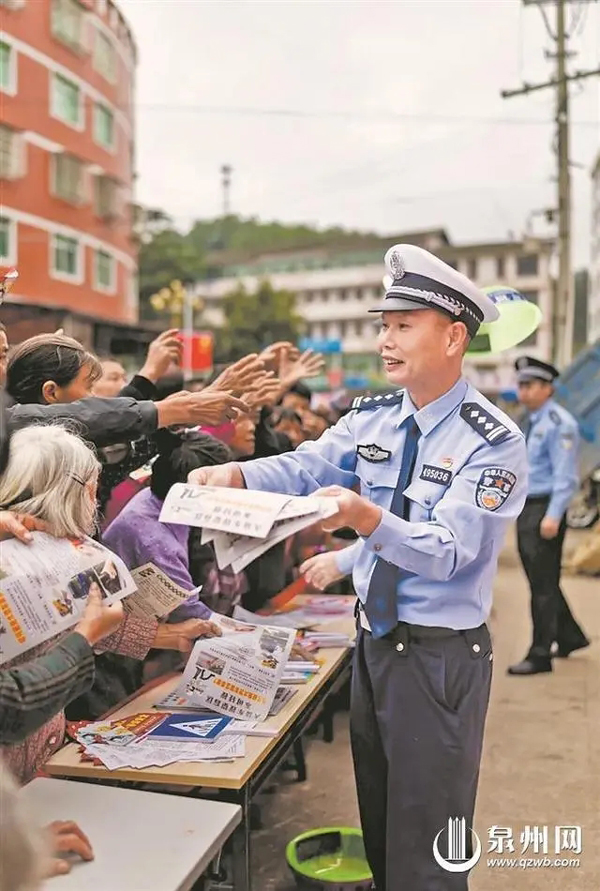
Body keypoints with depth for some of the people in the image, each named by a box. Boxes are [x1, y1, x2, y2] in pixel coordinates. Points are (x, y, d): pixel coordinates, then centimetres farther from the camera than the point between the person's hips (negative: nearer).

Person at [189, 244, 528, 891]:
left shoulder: (494, 442, -18)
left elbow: (446, 551, -27)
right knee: (375, 814, 24)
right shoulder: (372, 419, 1)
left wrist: (362, 515, -42)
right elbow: (304, 469, -9)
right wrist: (234, 475, -27)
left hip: (440, 652, -6)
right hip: (373, 637, 6)